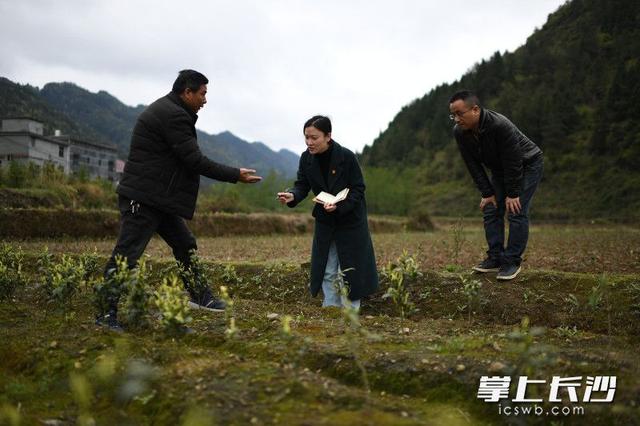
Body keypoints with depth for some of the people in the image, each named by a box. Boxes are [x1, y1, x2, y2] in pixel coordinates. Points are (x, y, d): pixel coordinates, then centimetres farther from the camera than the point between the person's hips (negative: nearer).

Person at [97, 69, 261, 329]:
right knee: (127, 254, -5)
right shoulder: (173, 115, -18)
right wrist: (236, 175, -12)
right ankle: (107, 313, 2)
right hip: (143, 198, -11)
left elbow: (187, 158, 18)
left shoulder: (167, 110, 16)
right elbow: (195, 161, -18)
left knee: (185, 245, 17)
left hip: (160, 198, 11)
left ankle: (199, 295, 28)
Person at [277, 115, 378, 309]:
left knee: (350, 270, 3)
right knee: (327, 272, 9)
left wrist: (338, 205, -32)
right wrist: (292, 195, -28)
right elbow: (302, 185, -5)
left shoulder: (346, 157, -21)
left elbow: (358, 190, -17)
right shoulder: (306, 158, -8)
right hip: (324, 222, 4)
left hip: (350, 220, -4)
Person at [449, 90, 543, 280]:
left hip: (527, 164, -6)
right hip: (500, 169, 7)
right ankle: (495, 258, 8)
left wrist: (512, 194, -23)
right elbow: (474, 165, -9)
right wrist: (487, 193, -10)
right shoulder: (459, 132, -18)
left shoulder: (500, 126, -38)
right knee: (490, 210, 0)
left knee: (516, 211, -14)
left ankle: (512, 262, -6)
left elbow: (513, 162, -30)